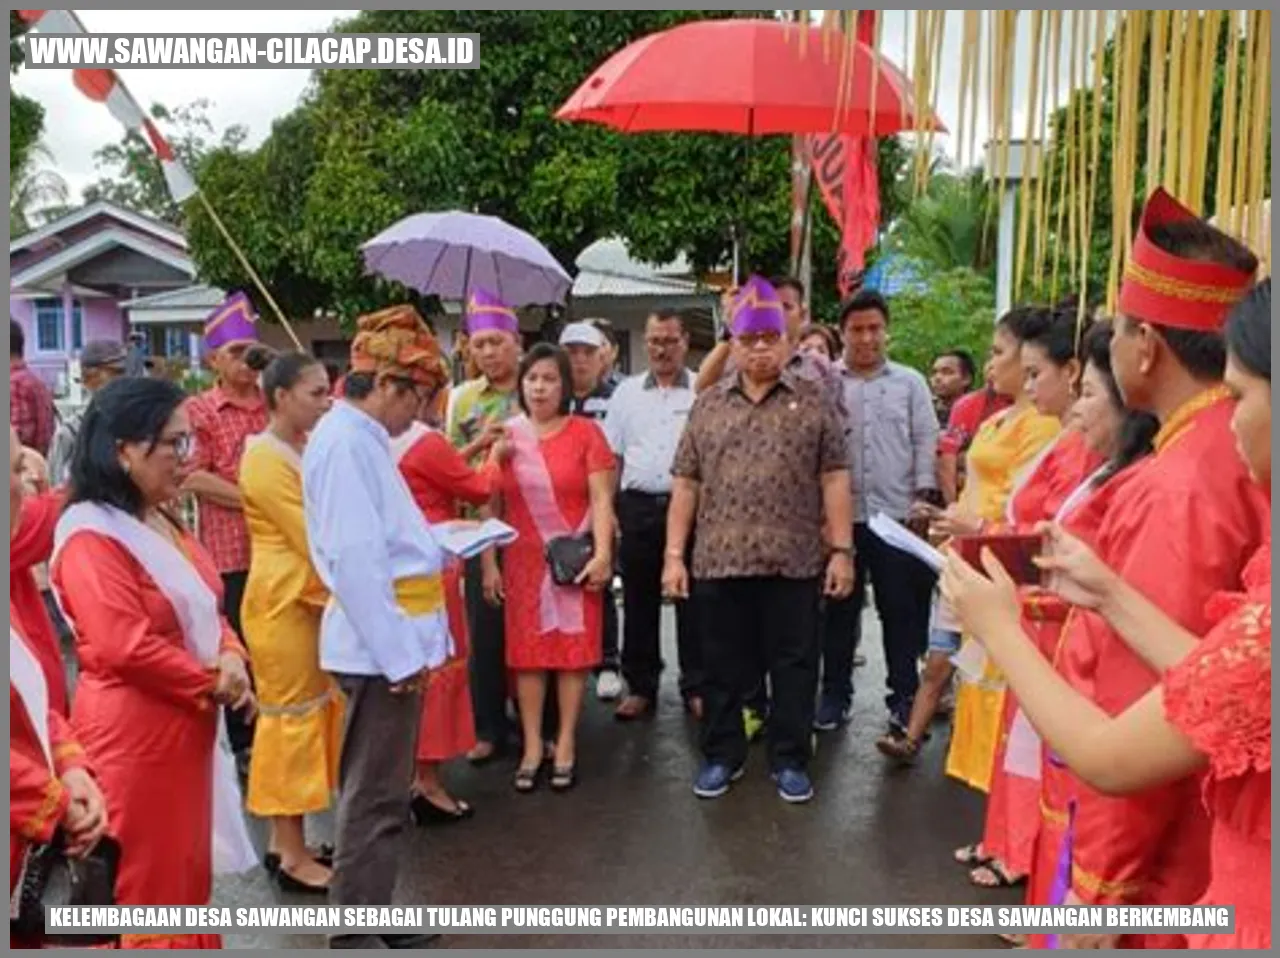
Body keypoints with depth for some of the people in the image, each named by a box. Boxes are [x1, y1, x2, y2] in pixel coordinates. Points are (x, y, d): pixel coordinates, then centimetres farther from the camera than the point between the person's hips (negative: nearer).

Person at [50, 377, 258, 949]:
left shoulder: (162, 521, 11)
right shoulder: (91, 536, -19)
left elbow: (204, 610, 15)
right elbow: (127, 648, -26)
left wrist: (231, 656, -5)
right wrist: (214, 684, -14)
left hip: (187, 726, 9)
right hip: (133, 734, -9)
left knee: (188, 874, 20)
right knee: (148, 885, 5)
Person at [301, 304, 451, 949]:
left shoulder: (360, 437, 13)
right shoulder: (346, 440, -18)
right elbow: (354, 558, -24)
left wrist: (434, 542, 12)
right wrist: (398, 652, -22)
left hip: (391, 642, 10)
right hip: (381, 647, -10)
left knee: (381, 793, 20)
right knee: (373, 798, 2)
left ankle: (369, 917, 35)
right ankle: (354, 936, 16)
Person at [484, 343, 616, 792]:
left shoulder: (585, 432, -1)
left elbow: (601, 499, -5)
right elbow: (491, 507, 7)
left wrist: (602, 554, -14)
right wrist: (489, 563, 3)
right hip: (522, 562, 2)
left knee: (573, 649, 3)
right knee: (527, 652, 5)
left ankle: (565, 744, 15)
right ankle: (532, 747, 15)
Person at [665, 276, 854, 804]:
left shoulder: (815, 402, 3)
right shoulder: (707, 405, 9)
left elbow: (835, 480, 0)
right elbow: (685, 484, 7)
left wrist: (841, 550, -6)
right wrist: (674, 554, 2)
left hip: (794, 562, -1)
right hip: (719, 562, 2)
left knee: (794, 665, 7)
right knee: (723, 667, 11)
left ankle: (791, 760, 22)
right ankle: (721, 756, 26)